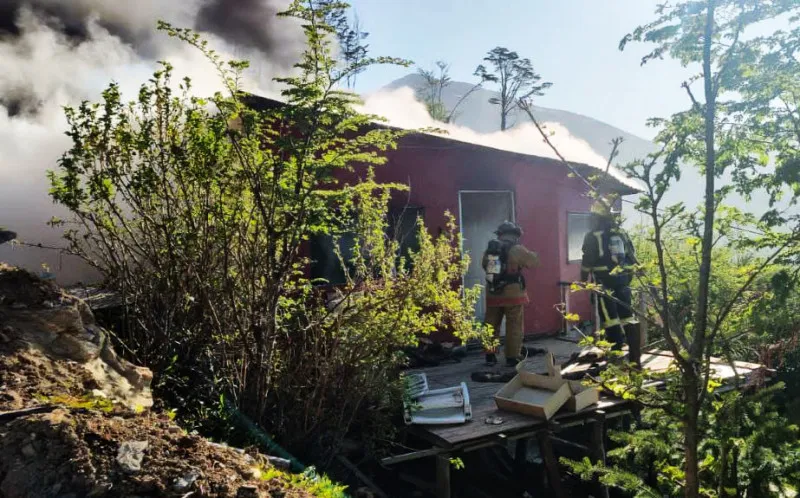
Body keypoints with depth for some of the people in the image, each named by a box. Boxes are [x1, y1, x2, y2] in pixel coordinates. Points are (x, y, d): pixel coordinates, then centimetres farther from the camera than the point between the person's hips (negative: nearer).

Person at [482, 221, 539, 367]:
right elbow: (534, 260, -1)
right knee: (514, 326, 5)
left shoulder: (489, 249, 5)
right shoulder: (517, 249, -10)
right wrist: (529, 253, 19)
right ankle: (512, 357, 7)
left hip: (492, 294, 5)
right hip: (513, 294, -4)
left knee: (491, 325, 14)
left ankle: (490, 356, 17)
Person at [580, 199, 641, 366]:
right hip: (623, 282, 6)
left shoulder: (593, 236, -7)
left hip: (605, 283, -6)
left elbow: (587, 261, -7)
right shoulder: (622, 233, 11)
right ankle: (635, 357, 12)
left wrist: (583, 280, 6)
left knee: (611, 321, -1)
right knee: (627, 318, 10)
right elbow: (632, 258, 13)